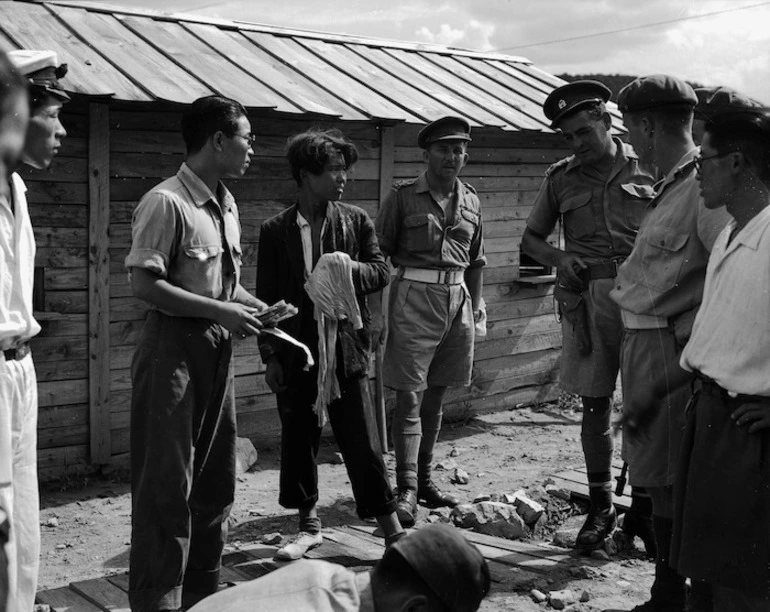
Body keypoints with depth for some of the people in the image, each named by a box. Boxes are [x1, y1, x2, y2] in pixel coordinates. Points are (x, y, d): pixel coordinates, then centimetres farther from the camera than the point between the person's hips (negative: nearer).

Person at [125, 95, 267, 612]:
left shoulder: (227, 205, 10)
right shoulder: (166, 202, -16)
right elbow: (145, 284, -20)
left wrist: (255, 307, 2)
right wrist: (220, 311, -20)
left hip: (217, 350, 9)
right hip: (174, 349, -9)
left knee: (216, 479, 17)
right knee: (168, 485, -1)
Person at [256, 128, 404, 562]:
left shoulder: (356, 220, 4)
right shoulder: (276, 230, 1)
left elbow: (382, 272, 6)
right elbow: (267, 296, 3)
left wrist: (351, 268, -16)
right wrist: (270, 355, 0)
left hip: (346, 347, 0)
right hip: (296, 352, 1)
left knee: (363, 444, 1)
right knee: (298, 441, 9)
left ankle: (393, 530, 12)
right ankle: (309, 525, 26)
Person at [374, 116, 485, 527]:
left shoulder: (470, 201, 13)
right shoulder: (402, 197, -1)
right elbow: (378, 255, -2)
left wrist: (475, 308, 17)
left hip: (457, 299, 5)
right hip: (415, 296, -5)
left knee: (435, 396, 11)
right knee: (410, 396, -8)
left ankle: (424, 479, 22)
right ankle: (407, 489, -7)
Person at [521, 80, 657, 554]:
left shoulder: (648, 168, 4)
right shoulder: (561, 178, 10)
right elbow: (531, 238, 16)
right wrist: (558, 257, -4)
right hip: (587, 298, 2)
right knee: (595, 403, 6)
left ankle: (644, 507, 14)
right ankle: (601, 505, 18)